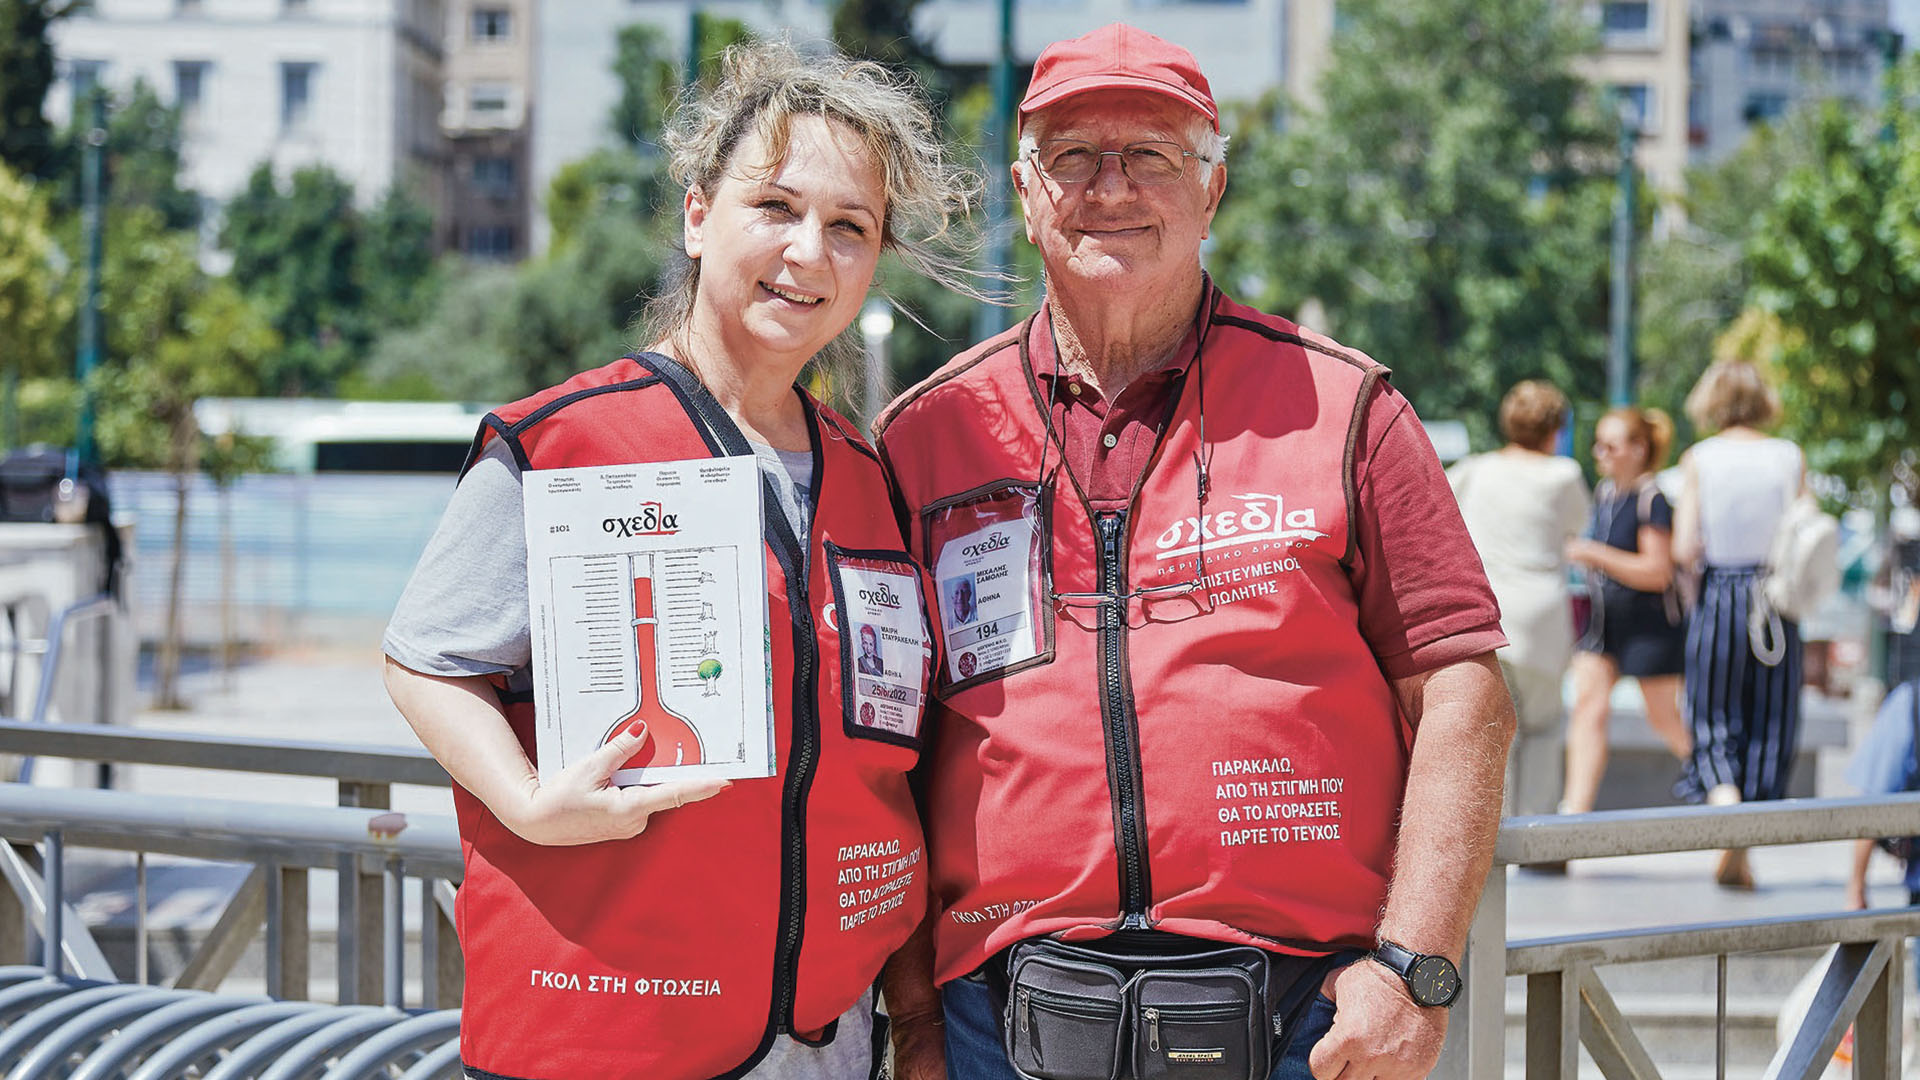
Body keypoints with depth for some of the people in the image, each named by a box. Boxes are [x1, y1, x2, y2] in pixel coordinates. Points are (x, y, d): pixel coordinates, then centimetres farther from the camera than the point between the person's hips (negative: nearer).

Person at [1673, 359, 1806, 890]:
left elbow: (1684, 551, -10)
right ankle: (1741, 858, 14)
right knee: (1767, 726, 12)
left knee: (1713, 725, 7)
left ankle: (1726, 808, -21)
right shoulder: (1791, 458, 1)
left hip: (1718, 595, -2)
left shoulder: (1699, 459, -5)